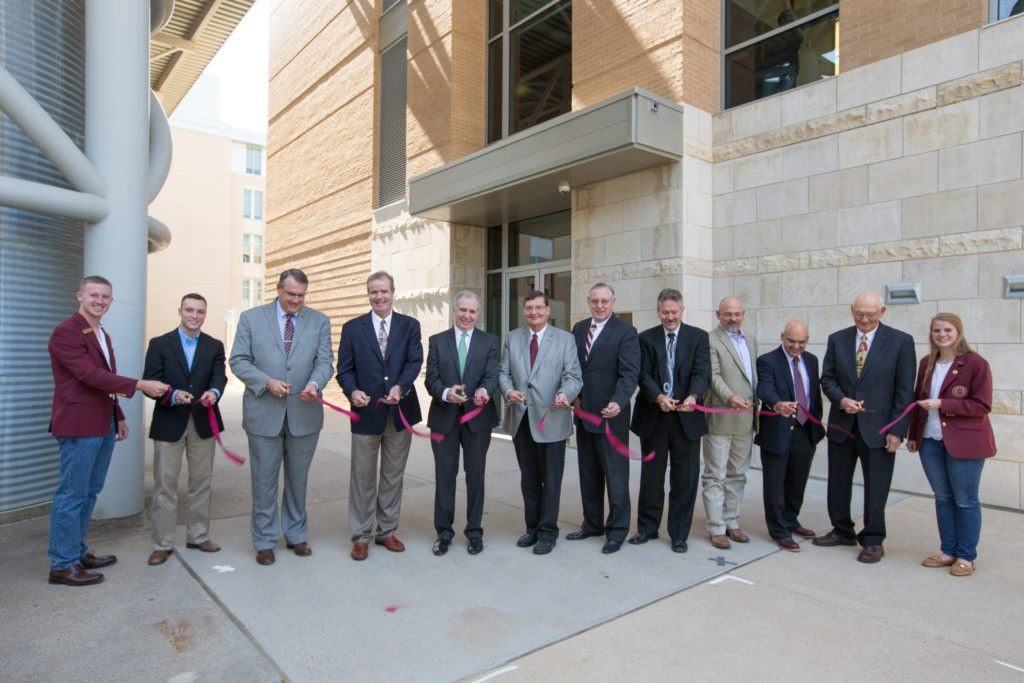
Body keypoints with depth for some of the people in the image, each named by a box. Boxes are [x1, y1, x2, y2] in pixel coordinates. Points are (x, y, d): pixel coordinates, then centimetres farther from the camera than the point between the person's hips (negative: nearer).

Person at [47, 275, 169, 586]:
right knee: (71, 494, -1)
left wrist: (119, 416, 19)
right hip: (79, 426, -9)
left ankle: (78, 552, 27)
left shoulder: (103, 335, 17)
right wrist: (139, 385, -24)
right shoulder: (66, 332, -11)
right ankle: (62, 564, 9)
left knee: (89, 492, 15)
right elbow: (90, 374, -21)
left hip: (103, 426, 9)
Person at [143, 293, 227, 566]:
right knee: (165, 485, 4)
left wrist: (214, 392, -30)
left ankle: (198, 536, 27)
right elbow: (151, 382, -7)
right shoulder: (159, 344, -1)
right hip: (169, 423, -2)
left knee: (201, 483, 12)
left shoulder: (215, 346, 6)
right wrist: (173, 395, -26)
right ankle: (163, 543, 16)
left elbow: (219, 376, -7)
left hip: (203, 423, 2)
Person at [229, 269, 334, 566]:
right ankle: (265, 541, 25)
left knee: (298, 479, 14)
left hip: (305, 413, 1)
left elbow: (325, 361, -1)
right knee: (264, 480, 9)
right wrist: (267, 382, -16)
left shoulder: (319, 321, 3)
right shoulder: (251, 318, 1)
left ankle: (296, 534, 30)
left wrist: (314, 384, -21)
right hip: (264, 413, -1)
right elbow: (238, 361, 0)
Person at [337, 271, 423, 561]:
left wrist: (400, 387, -25)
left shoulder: (410, 325, 4)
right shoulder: (352, 327, 4)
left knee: (393, 476, 13)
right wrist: (353, 390, -18)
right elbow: (344, 369, 2)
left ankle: (387, 530, 28)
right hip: (366, 411, -1)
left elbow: (415, 361, -7)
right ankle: (361, 535, 21)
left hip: (400, 410, 1)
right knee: (363, 477, 7)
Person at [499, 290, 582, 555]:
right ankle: (532, 528, 30)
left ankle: (548, 532, 20)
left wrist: (565, 394, -28)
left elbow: (573, 375, -7)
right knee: (528, 477, 15)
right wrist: (508, 390, -13)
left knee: (551, 479, 5)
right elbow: (503, 371, 8)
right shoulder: (512, 338, 10)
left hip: (551, 418, -3)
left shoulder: (565, 339, 0)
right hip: (520, 417, 4)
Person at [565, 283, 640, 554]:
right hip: (583, 412, 6)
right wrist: (574, 395, 2)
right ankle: (592, 524, 28)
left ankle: (617, 529, 18)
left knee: (615, 475, 4)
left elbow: (629, 373, -15)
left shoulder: (626, 332, -8)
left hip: (610, 414, -6)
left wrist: (618, 402, -29)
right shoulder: (579, 328, 11)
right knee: (588, 473, 14)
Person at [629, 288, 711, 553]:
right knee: (651, 476, 12)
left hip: (686, 417, -1)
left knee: (685, 479, 7)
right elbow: (644, 375, -4)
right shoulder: (646, 338, 4)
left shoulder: (698, 336, 2)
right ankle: (647, 528, 29)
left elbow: (702, 372, -9)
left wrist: (692, 397, -28)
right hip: (654, 417, 1)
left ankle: (679, 534, 23)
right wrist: (658, 397, -22)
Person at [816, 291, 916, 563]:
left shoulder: (900, 341, -4)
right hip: (841, 424, 3)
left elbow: (904, 390, -5)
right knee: (838, 482, 13)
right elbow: (827, 378, 7)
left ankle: (873, 541, 21)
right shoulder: (837, 339, 5)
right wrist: (841, 400, -12)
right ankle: (842, 531, 31)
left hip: (877, 427, -3)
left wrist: (897, 430, -9)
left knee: (876, 487, 5)